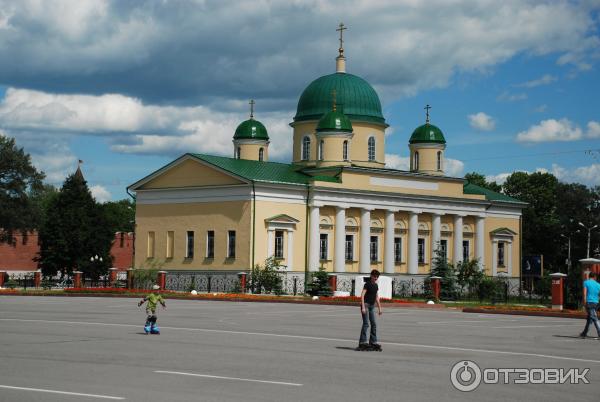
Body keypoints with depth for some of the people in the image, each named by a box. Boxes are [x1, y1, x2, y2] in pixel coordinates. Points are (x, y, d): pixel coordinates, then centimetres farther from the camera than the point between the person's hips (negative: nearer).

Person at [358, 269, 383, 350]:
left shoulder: (376, 285, 13)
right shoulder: (367, 284, -10)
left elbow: (377, 297, 22)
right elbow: (362, 295, -15)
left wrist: (379, 308, 19)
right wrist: (363, 307, -22)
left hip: (372, 306, 8)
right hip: (366, 305, -8)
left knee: (374, 324, 5)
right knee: (366, 324, -12)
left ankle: (373, 342, 10)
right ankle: (362, 342, -12)